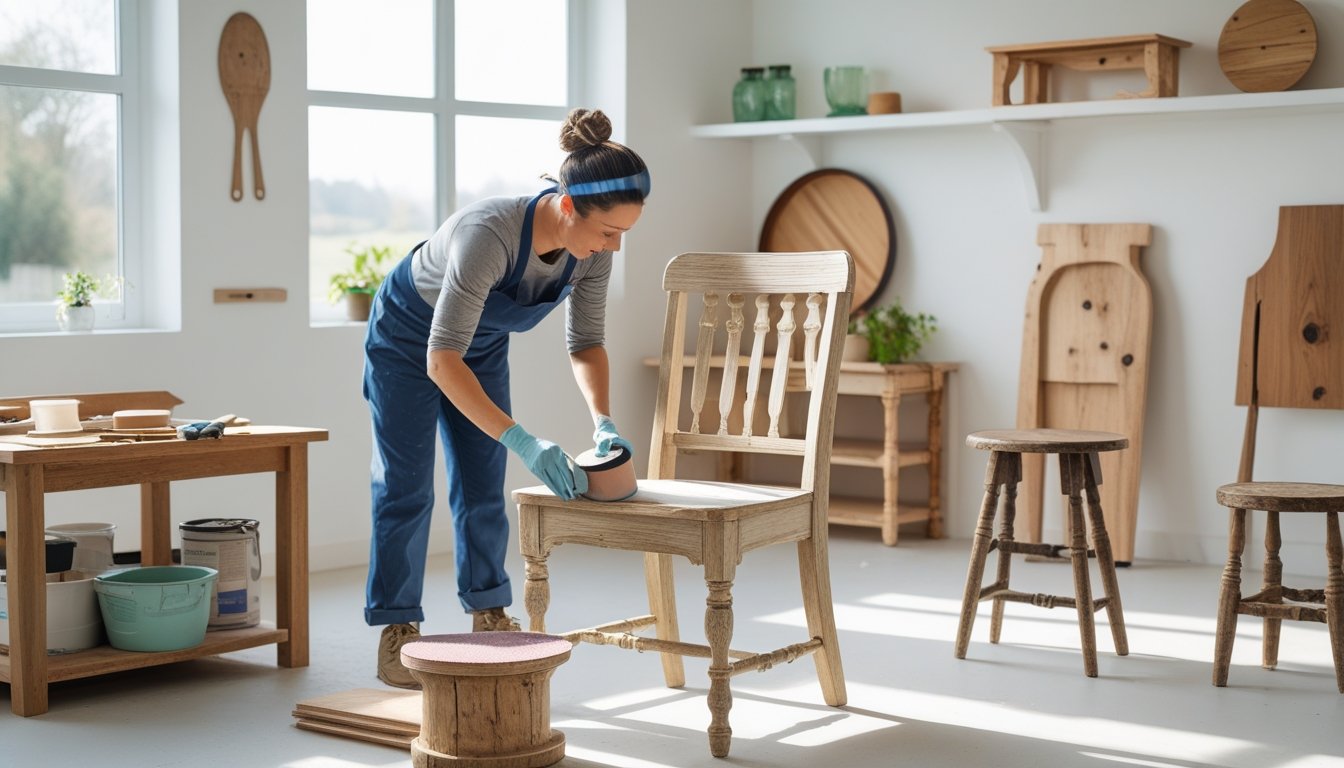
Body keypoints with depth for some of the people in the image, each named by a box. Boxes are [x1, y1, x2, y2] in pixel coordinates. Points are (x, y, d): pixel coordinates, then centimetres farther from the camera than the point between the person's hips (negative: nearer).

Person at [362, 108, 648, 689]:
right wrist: (523, 443, -47)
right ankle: (395, 636, 6)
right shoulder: (490, 233, -44)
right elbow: (442, 360, -42)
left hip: (484, 344, 5)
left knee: (483, 488, 5)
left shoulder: (591, 250, -25)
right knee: (406, 487, -2)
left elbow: (586, 342, -10)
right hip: (408, 335, -5)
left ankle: (490, 622, 16)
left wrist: (604, 424, -26)